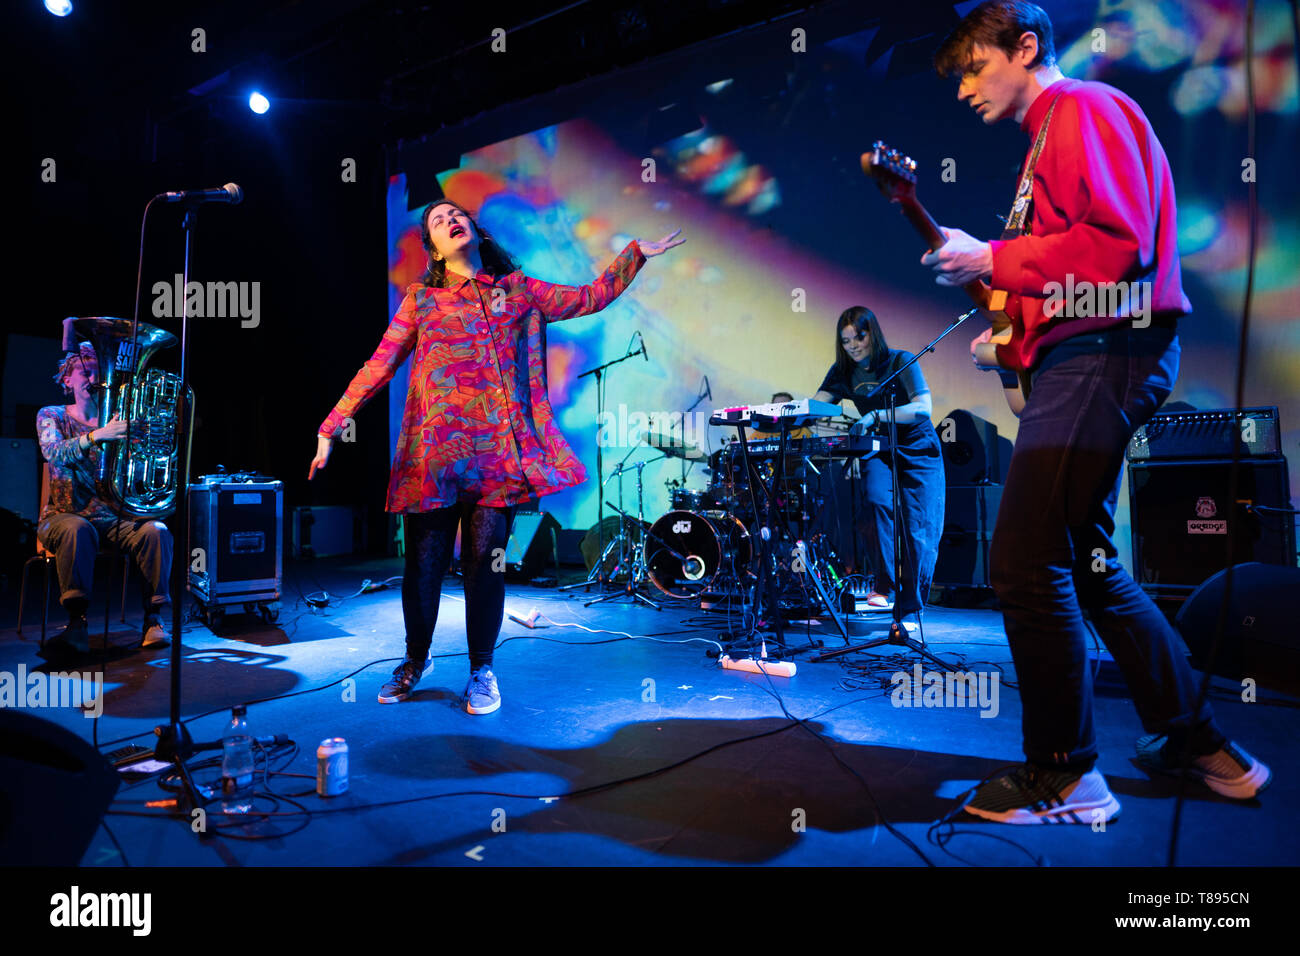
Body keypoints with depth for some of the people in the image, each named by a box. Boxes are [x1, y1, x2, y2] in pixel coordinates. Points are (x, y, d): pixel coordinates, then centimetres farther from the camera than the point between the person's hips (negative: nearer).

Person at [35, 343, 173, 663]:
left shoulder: (117, 420, 13)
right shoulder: (51, 416, 8)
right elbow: (54, 454, -15)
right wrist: (96, 435, -34)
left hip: (115, 516, 2)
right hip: (66, 514, -2)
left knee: (156, 531, -28)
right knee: (77, 530, -37)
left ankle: (153, 618, -24)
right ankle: (78, 623, -37)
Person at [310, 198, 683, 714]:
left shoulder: (518, 289, 14)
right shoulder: (421, 299, 11)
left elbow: (590, 297, 19)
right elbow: (378, 367, 7)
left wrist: (636, 252, 15)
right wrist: (331, 427, 2)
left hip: (499, 450, 0)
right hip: (435, 450, 0)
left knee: (486, 562, 1)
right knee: (424, 564, 4)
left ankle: (482, 670, 20)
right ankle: (415, 660, 29)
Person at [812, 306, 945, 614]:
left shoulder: (901, 361, -14)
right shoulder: (843, 371, 0)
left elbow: (923, 408, -26)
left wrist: (877, 416, -39)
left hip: (917, 451, -3)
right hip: (877, 450, 3)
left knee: (919, 532, -9)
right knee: (876, 501, -27)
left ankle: (910, 610, 3)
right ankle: (885, 586, -11)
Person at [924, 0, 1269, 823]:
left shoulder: (1086, 109, -4)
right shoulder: (1051, 138, 25)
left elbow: (1118, 240, -18)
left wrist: (992, 261, -12)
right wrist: (1012, 335, 13)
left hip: (1104, 354, -11)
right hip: (1079, 358, 11)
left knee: (1025, 565, -12)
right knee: (1085, 562, 14)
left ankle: (1066, 778, 1)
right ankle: (1198, 743, 25)